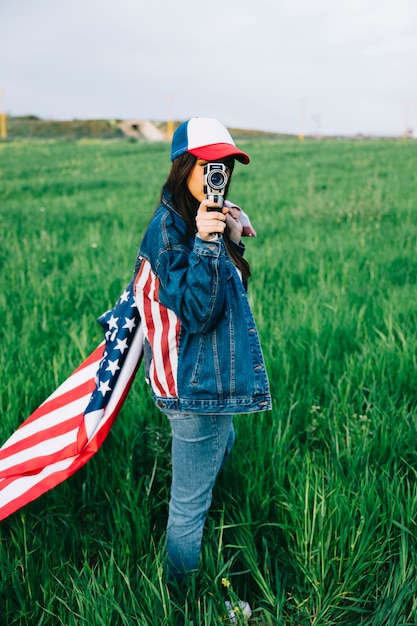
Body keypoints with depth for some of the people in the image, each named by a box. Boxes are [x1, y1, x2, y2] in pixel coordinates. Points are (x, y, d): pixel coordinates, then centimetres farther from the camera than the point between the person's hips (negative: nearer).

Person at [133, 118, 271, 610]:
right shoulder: (169, 229, -21)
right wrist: (206, 244, -35)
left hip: (209, 378, 11)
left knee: (222, 450, 32)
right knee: (190, 502, 4)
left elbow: (229, 290, 13)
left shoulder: (194, 221, 7)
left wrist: (233, 240, 0)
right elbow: (197, 313, -27)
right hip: (197, 384, -11)